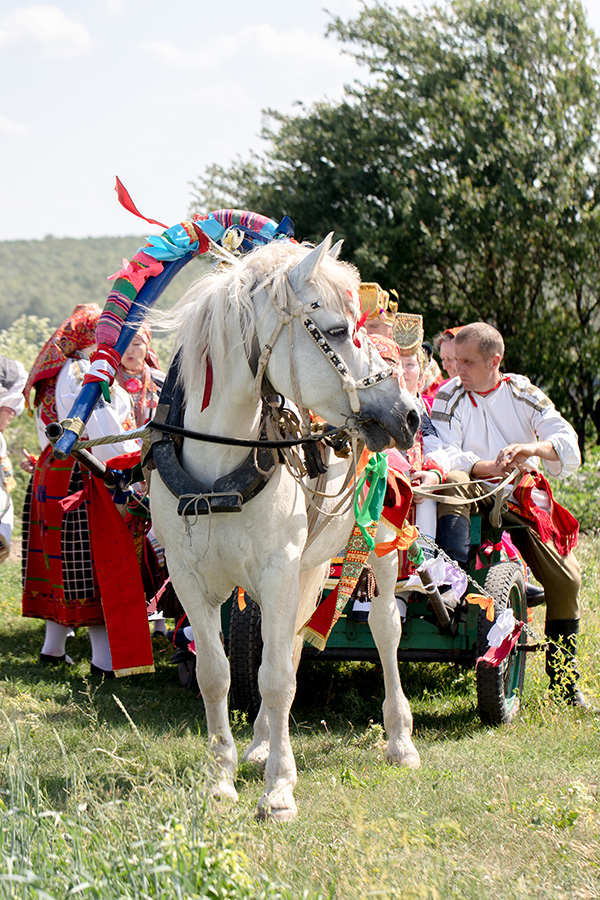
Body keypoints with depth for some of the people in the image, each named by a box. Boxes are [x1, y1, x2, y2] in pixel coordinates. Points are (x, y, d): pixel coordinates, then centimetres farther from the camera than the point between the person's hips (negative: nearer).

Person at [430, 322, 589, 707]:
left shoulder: (523, 394, 4)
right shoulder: (450, 396, 3)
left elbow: (568, 446, -6)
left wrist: (529, 449, -28)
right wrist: (492, 468, -27)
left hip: (524, 500, 1)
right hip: (477, 493, -1)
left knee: (566, 579, -13)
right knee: (451, 482, -35)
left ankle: (564, 677, 2)